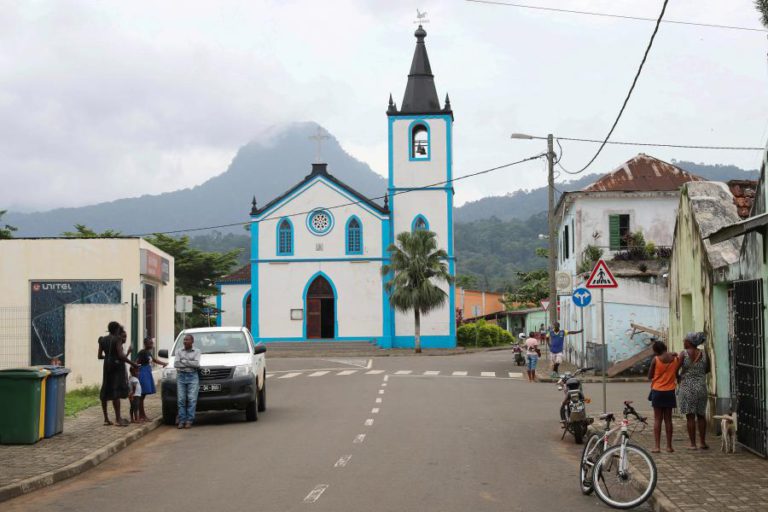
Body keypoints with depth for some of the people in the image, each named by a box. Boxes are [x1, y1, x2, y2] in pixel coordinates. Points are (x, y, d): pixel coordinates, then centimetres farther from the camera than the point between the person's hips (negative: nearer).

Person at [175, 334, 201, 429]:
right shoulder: (178, 351, 9)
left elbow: (197, 364, -7)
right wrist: (190, 364, -7)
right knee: (181, 399, -4)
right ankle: (182, 420, -1)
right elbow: (176, 364, -3)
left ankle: (189, 421, -5)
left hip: (192, 376, -1)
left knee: (192, 399, -7)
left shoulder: (196, 351, 7)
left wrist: (183, 361, -8)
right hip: (181, 376, 1)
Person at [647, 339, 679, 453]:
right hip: (670, 392, 2)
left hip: (657, 391, -2)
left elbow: (649, 376, -3)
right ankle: (669, 446, 11)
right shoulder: (675, 358, -4)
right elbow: (677, 374, 6)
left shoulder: (655, 360, -11)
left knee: (657, 419, 2)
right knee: (668, 419, 9)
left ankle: (657, 446, -3)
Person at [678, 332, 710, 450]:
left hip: (687, 387, -4)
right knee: (701, 416, 13)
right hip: (701, 387, 4)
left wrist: (679, 378, 8)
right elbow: (707, 370, 14)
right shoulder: (703, 354, 2)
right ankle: (703, 442, 16)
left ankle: (693, 444, 0)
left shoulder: (684, 353, -10)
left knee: (690, 416, 0)